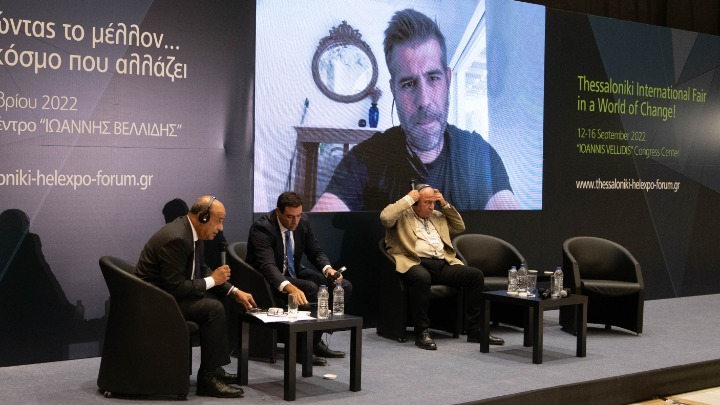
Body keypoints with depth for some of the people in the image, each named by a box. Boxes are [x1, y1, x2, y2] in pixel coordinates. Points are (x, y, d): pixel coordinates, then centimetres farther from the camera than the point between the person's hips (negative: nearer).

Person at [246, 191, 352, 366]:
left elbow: (316, 252, 6)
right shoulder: (262, 228, -24)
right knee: (311, 288, -33)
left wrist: (328, 268, -18)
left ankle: (315, 341, -2)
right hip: (271, 280, -8)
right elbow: (268, 265, -35)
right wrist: (290, 288, -52)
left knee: (344, 286, -7)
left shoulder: (302, 224, -3)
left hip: (294, 273, 8)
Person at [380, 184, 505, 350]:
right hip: (416, 263, -7)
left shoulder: (437, 216, 28)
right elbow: (385, 217, -13)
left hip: (443, 264, 7)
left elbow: (460, 227, 31)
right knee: (422, 277, -42)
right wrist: (408, 199, -5)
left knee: (476, 275, -12)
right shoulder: (402, 215, 8)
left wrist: (445, 205, 18)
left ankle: (475, 330, -7)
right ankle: (422, 332, -29)